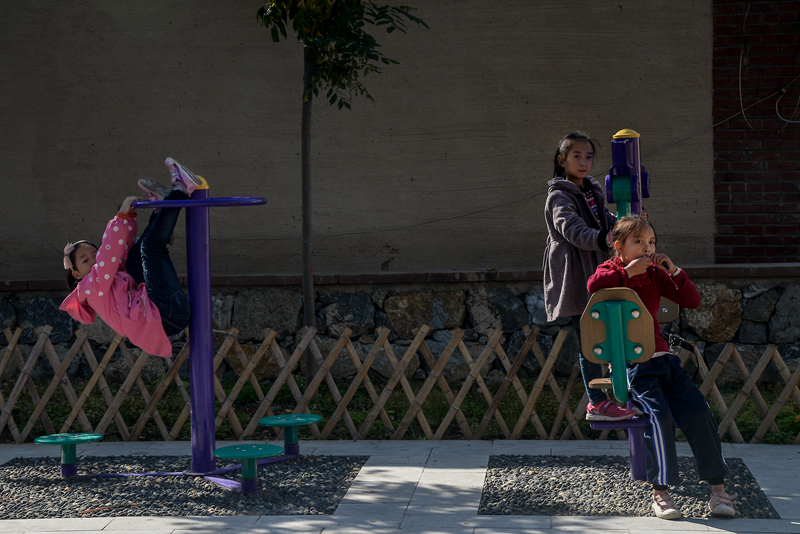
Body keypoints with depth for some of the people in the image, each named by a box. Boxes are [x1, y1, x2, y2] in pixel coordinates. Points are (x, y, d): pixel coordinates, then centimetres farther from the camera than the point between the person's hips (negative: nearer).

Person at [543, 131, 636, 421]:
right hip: (575, 278, -8)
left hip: (595, 273, 8)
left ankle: (597, 399, 19)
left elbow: (608, 222, 28)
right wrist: (602, 240, -40)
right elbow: (572, 229, -25)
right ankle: (598, 403, -5)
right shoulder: (559, 196, -9)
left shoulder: (592, 192, 17)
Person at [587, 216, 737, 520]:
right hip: (629, 363, -5)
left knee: (698, 412, -12)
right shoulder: (611, 271, 3)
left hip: (662, 357, 5)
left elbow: (692, 301, 9)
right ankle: (660, 493, -21)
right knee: (658, 415, -27)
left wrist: (674, 271, -3)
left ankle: (718, 489, -5)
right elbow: (593, 285, -23)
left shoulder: (655, 274, 15)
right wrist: (628, 271, -19)